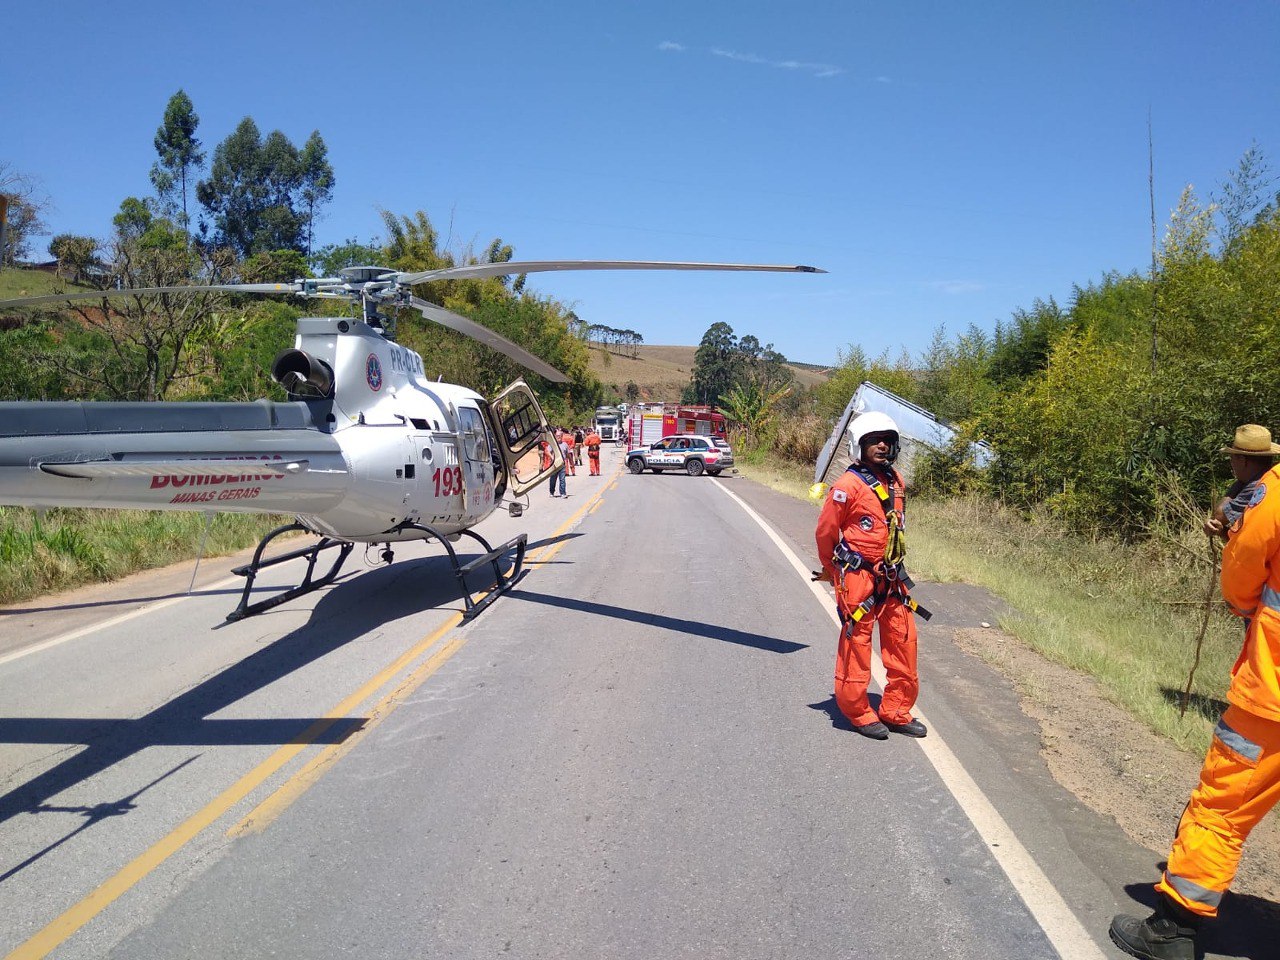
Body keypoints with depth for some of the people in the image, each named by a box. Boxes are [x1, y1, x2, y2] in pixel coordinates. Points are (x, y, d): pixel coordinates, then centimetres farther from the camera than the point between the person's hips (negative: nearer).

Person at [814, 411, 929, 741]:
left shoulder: (896, 481, 9)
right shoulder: (848, 485, -13)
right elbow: (825, 531, -5)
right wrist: (832, 571, 8)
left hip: (892, 577, 7)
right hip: (857, 577, -7)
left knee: (904, 640, 10)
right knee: (856, 643, 3)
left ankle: (896, 712, 24)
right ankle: (858, 713, 18)